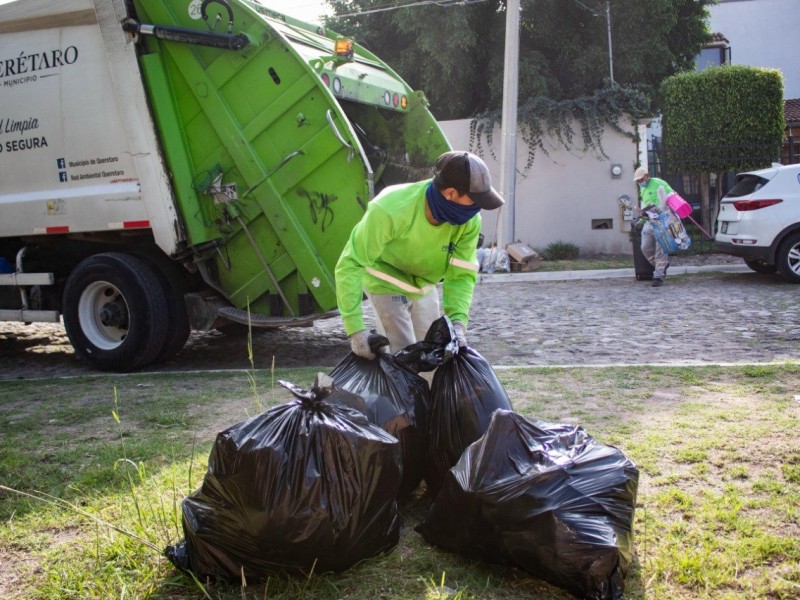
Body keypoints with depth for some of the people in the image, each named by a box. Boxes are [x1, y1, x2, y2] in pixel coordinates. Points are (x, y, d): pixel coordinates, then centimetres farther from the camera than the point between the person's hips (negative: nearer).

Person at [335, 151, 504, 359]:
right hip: (387, 286, -5)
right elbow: (349, 266, -36)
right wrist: (356, 329, -41)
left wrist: (458, 321, -38)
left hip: (425, 287, 5)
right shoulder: (390, 210, -39)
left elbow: (462, 275, -20)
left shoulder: (469, 221, -23)